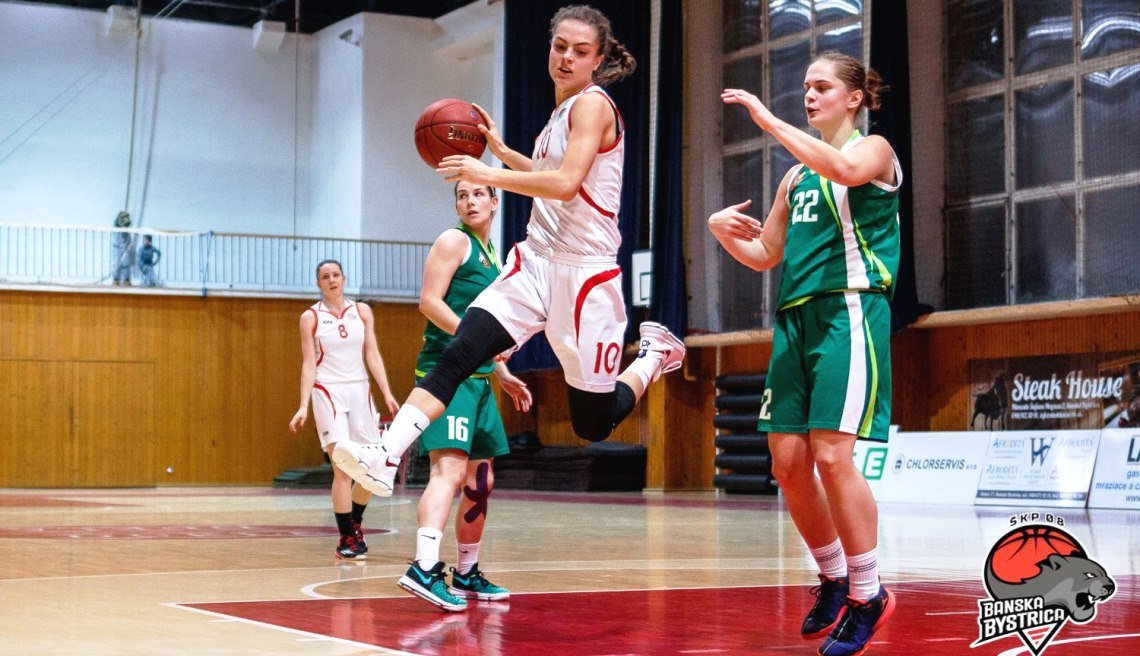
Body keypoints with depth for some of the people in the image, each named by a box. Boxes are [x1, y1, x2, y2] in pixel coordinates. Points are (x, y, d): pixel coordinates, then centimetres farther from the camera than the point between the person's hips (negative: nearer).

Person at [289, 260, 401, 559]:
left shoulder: (362, 311, 8)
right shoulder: (311, 317, 1)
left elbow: (372, 354, 5)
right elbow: (309, 364, -1)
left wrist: (387, 394, -5)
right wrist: (303, 406, -10)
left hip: (360, 390, 4)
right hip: (328, 391, -3)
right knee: (344, 468, -12)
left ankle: (355, 522, 26)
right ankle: (347, 538, -4)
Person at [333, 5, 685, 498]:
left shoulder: (593, 104, -10)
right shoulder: (563, 108, 16)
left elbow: (566, 183, -23)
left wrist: (489, 175, -22)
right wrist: (501, 150, 21)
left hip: (584, 271, -7)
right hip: (537, 260, 7)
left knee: (593, 424, 3)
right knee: (455, 356, -15)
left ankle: (654, 354, 29)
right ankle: (386, 458, -22)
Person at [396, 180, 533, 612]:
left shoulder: (490, 256, 22)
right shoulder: (454, 241, -4)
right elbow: (430, 302, -14)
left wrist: (503, 376, 25)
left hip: (477, 378, 9)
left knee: (480, 481, 14)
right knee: (450, 467, -25)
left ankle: (467, 574, 25)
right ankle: (424, 569, -36)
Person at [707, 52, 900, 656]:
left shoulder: (874, 150, 1)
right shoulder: (797, 175, 21)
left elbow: (842, 167, -25)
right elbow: (764, 255, 24)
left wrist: (767, 119, -22)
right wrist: (721, 231, 3)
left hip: (849, 311, -7)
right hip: (796, 317, 7)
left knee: (832, 456, -15)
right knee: (788, 463, 2)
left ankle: (866, 595, -3)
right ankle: (833, 578, 21)